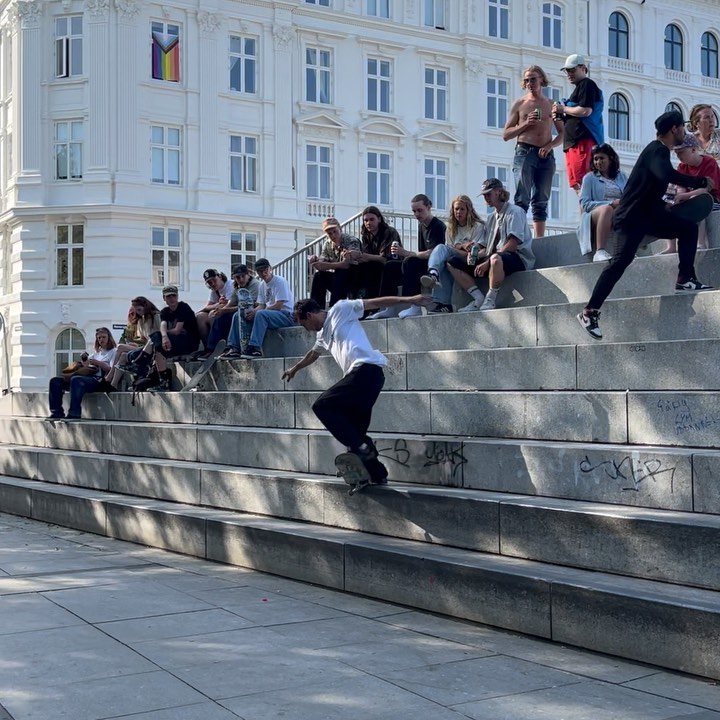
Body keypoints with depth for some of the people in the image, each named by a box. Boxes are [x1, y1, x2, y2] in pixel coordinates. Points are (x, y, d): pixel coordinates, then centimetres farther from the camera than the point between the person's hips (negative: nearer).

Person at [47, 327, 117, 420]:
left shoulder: (114, 351, 9)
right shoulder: (96, 352, 29)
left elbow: (111, 369, -6)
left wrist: (95, 362, -12)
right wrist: (83, 359, 5)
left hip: (100, 381, -8)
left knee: (76, 380, -37)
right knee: (55, 381, -3)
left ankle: (74, 414, -40)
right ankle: (57, 412, -11)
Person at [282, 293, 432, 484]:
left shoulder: (340, 309, 6)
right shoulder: (323, 334, 29)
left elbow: (374, 303, 0)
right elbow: (313, 354, 49)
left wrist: (408, 299, -8)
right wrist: (294, 369, 66)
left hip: (367, 370, -9)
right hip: (361, 374, 9)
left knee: (322, 406, -12)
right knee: (355, 430, 8)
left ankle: (360, 446, -16)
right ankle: (378, 474, 12)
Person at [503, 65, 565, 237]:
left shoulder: (552, 105, 14)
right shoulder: (520, 104, 9)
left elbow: (563, 134, 12)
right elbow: (506, 135, 5)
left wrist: (550, 146, -6)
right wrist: (526, 124, -8)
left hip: (546, 156, 2)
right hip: (524, 152, -2)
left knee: (541, 202, 2)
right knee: (522, 199, -13)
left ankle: (539, 240, 2)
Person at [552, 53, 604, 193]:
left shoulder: (587, 85, -2)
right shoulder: (580, 87, 28)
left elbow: (585, 111, -16)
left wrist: (563, 109, -4)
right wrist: (561, 116, 14)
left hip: (583, 141, -10)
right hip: (574, 142, 10)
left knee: (581, 183, -17)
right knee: (577, 185, 5)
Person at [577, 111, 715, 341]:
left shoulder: (660, 150, 14)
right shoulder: (656, 151, -17)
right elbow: (667, 174, -38)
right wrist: (702, 182, -30)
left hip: (650, 213, 10)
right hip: (632, 216, -10)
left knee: (689, 228, 7)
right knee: (621, 261, -17)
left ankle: (685, 280, 6)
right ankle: (589, 311, -16)